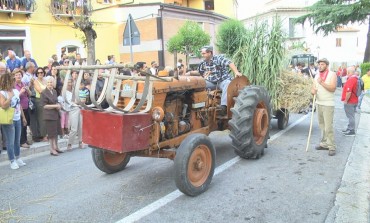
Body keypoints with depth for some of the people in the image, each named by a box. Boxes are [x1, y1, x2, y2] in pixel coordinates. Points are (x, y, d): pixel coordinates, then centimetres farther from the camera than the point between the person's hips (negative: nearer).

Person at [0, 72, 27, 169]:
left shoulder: (16, 91, 9)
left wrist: (23, 117, 18)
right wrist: (10, 97, -22)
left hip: (17, 119, 6)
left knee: (17, 140, 15)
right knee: (10, 142, -1)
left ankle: (18, 158, 28)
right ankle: (12, 161, 9)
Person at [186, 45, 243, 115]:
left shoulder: (219, 58, -13)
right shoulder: (203, 63, 6)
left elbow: (230, 63, -26)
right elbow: (199, 71, 23)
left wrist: (236, 72, -41)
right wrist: (190, 72, 8)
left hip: (223, 80, -5)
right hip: (212, 82, 5)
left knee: (227, 84, -39)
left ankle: (223, 106, -48)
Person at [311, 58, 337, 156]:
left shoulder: (332, 74, -6)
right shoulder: (317, 75, 12)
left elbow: (333, 88, -16)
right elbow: (313, 87, 13)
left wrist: (322, 82, -24)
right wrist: (313, 91, -10)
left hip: (328, 104, -6)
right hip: (318, 103, 6)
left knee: (328, 126, -9)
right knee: (322, 125, 12)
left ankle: (331, 147, -4)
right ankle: (324, 144, 21)